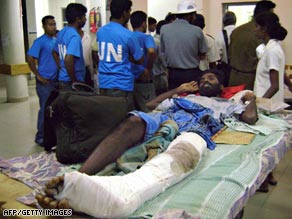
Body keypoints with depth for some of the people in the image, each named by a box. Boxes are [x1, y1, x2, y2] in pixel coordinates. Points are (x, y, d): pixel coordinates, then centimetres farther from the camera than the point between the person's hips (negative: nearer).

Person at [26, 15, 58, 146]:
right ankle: (40, 137, 11)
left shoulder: (56, 40, 9)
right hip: (45, 81, -6)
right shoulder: (40, 41, -9)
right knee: (45, 109, -1)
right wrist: (38, 76, -15)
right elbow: (30, 59, -15)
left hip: (56, 80, 6)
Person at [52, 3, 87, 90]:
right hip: (71, 82, -9)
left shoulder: (61, 32, 9)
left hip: (63, 79, 9)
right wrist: (75, 82, -21)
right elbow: (68, 60, -31)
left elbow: (55, 53, 22)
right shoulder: (74, 36, -19)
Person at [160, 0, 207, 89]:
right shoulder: (197, 31, -9)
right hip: (192, 74, -2)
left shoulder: (164, 29, -4)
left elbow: (163, 51, 6)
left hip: (173, 74, 3)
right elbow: (202, 55, 1)